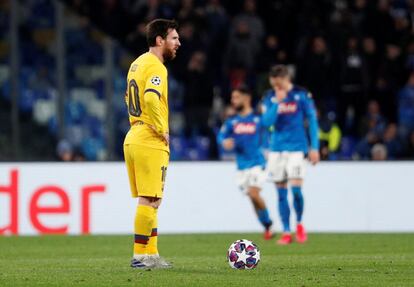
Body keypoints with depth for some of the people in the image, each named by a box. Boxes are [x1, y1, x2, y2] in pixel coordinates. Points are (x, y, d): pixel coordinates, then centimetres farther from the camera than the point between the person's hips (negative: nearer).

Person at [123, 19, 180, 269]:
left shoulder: (137, 64, 16)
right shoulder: (156, 67, -14)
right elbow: (151, 98, -30)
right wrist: (162, 130, -19)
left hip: (134, 138, 10)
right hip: (151, 143, -10)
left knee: (148, 200, 13)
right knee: (149, 200, -6)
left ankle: (151, 254, 15)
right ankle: (140, 255, -5)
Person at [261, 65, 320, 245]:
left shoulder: (301, 95, -4)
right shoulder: (270, 97, 4)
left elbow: (312, 121, 0)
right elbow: (267, 122, -5)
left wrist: (314, 148, -4)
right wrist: (277, 103, -17)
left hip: (296, 148, -3)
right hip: (276, 149, 3)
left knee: (296, 189, -13)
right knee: (281, 193, 3)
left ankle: (299, 224, 11)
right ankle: (286, 232, 9)